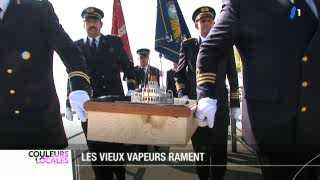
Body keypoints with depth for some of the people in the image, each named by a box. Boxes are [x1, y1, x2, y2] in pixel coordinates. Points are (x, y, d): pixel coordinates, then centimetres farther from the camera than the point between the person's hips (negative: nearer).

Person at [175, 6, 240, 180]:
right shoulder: (187, 45, 7)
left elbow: (232, 77, 9)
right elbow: (179, 73, 10)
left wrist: (235, 104, 6)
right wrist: (182, 95, -4)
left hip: (220, 104, 1)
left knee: (219, 148, 5)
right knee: (200, 147, 8)